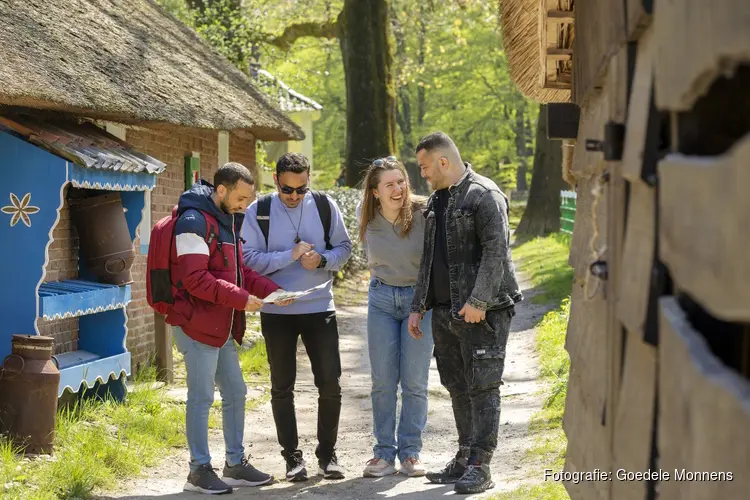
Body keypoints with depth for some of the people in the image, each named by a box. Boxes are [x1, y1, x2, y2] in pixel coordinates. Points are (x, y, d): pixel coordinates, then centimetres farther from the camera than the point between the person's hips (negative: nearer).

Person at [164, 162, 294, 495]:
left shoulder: (227, 220, 15)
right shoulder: (194, 221, -16)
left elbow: (238, 270, 18)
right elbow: (195, 279, -23)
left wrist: (271, 290, 2)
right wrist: (242, 299, -21)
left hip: (223, 327, 10)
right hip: (197, 326, -10)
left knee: (235, 394, 13)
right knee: (201, 398, -2)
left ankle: (236, 464, 23)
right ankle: (199, 470, 7)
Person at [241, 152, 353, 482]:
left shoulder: (325, 206, 0)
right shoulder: (258, 212, -5)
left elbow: (343, 247, 6)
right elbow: (249, 259, -10)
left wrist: (322, 260, -14)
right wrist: (291, 256, -19)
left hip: (320, 307, 1)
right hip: (276, 311, -1)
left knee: (330, 383, 2)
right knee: (282, 387, 6)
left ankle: (327, 453, 17)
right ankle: (292, 457, 17)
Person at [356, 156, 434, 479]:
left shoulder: (424, 213, -19)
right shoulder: (366, 216, -7)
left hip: (420, 298, -3)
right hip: (381, 299, 3)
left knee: (414, 382, 1)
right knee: (382, 381, 4)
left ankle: (410, 453, 12)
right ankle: (384, 453, 11)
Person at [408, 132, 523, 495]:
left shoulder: (485, 196, -10)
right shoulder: (436, 200, 18)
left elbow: (496, 251, -18)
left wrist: (478, 301, -24)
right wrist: (419, 306, 17)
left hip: (482, 312, -9)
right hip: (445, 312, 9)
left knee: (482, 387, -6)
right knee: (457, 387, 13)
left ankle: (480, 467, -4)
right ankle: (464, 459, 22)